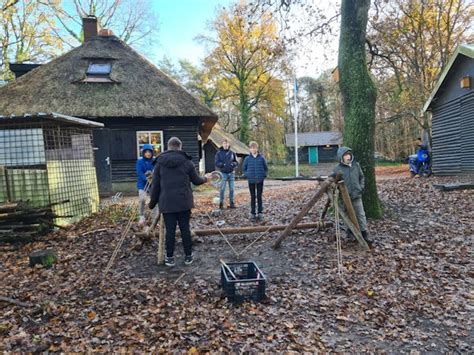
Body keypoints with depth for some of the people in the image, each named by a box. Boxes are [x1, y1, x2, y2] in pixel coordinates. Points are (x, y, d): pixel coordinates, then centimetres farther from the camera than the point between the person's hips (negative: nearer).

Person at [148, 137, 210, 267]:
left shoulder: (160, 162, 2)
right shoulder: (186, 161, -1)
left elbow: (155, 185, 4)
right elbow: (196, 180, 6)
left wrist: (152, 202, 14)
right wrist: (205, 179, 28)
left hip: (167, 202, 0)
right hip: (184, 202, 0)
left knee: (170, 230, 6)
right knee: (185, 228, 9)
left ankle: (169, 257, 13)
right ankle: (188, 256, 17)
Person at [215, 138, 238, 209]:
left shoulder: (232, 153, 6)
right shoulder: (219, 153, 0)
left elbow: (236, 162, 10)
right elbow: (217, 163, -4)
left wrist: (233, 164, -12)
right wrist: (223, 164, -21)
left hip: (231, 173, 3)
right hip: (223, 173, -2)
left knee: (231, 189, 6)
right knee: (222, 189, -3)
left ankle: (231, 203, 16)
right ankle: (221, 203, 7)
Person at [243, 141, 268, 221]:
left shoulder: (261, 158, 0)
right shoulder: (247, 159, 0)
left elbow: (266, 168, 9)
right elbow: (244, 169, 10)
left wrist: (264, 175, -3)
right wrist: (247, 175, -3)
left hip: (260, 180, 0)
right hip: (251, 181, 0)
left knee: (259, 197, 5)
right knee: (253, 197, 7)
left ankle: (260, 213, 13)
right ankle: (252, 214, 13)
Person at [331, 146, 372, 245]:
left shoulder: (356, 165, 3)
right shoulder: (338, 168, -6)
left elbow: (362, 177, 13)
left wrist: (361, 187, 2)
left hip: (356, 195, 2)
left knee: (361, 215, 1)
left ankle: (364, 233, 8)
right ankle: (350, 234, 24)